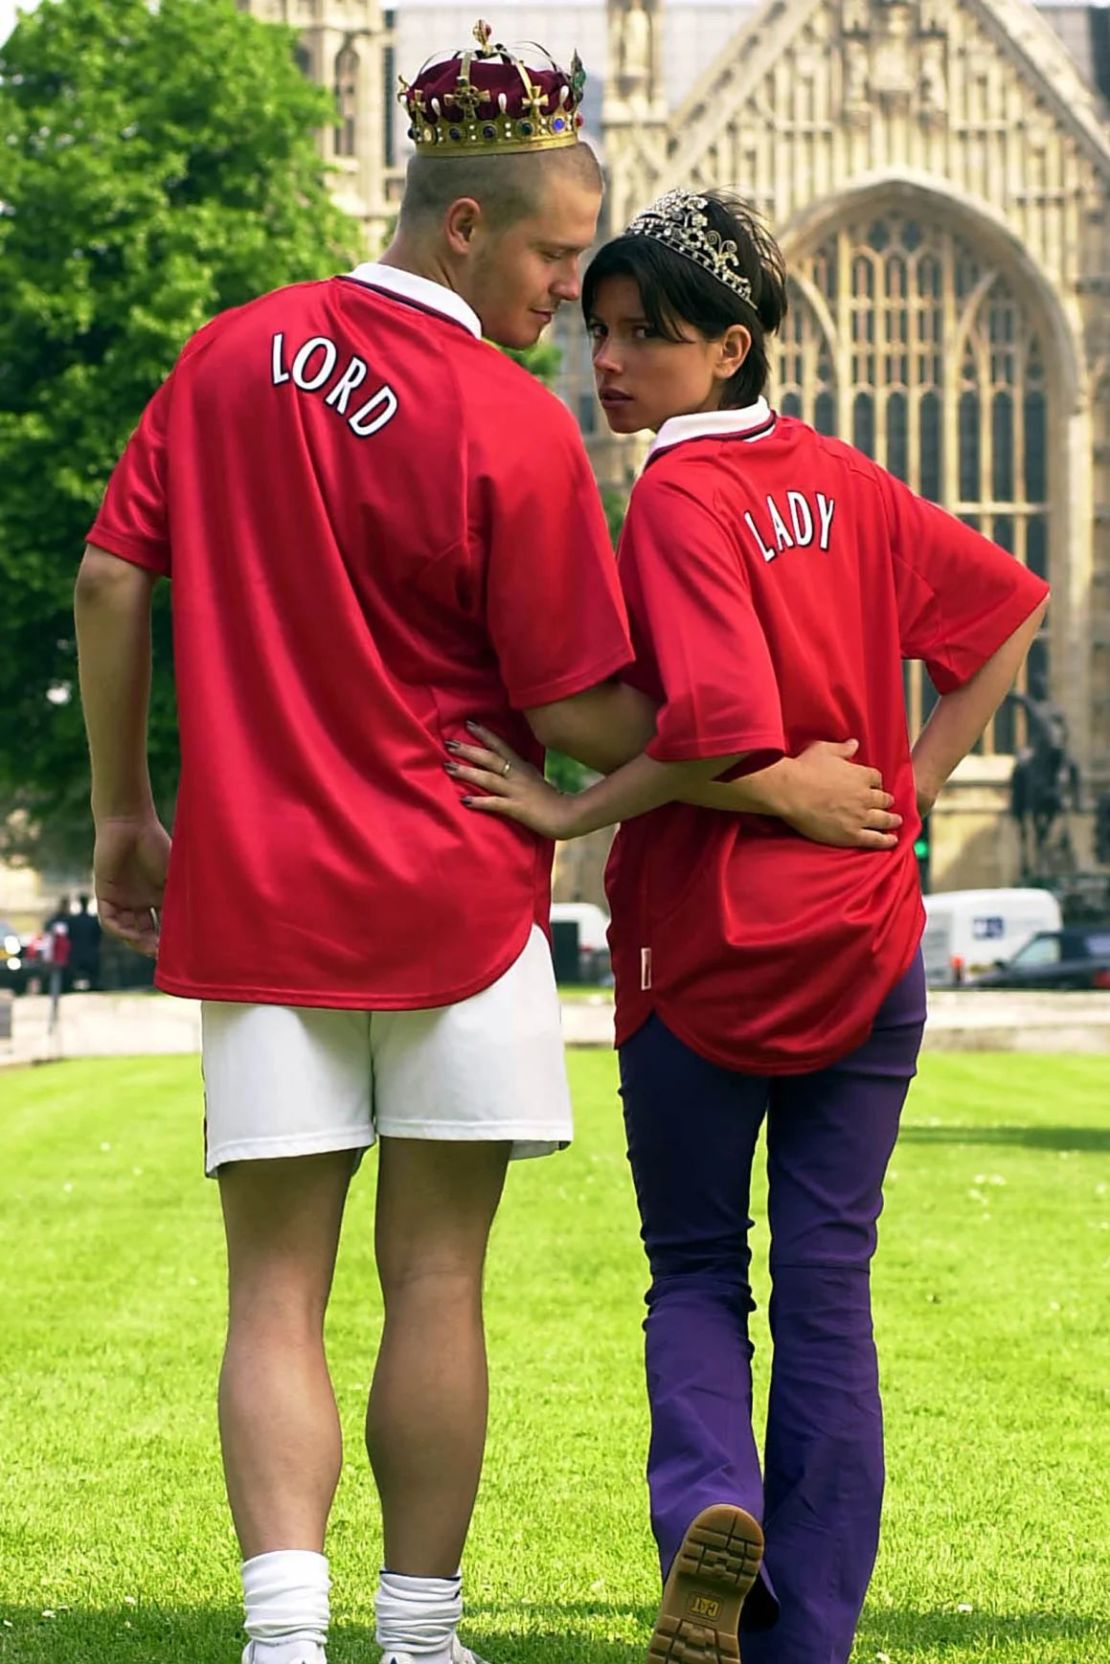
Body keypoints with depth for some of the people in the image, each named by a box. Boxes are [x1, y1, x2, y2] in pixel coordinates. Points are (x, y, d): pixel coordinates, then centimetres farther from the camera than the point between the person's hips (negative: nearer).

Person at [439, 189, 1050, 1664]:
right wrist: (911, 786, 11)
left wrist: (573, 812, -15)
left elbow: (724, 727, -25)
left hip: (714, 947, -5)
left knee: (695, 1270, 11)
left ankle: (712, 1504, -16)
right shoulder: (841, 481, 7)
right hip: (868, 938, 5)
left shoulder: (677, 498, -14)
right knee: (829, 1283, 8)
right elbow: (1006, 605, 13)